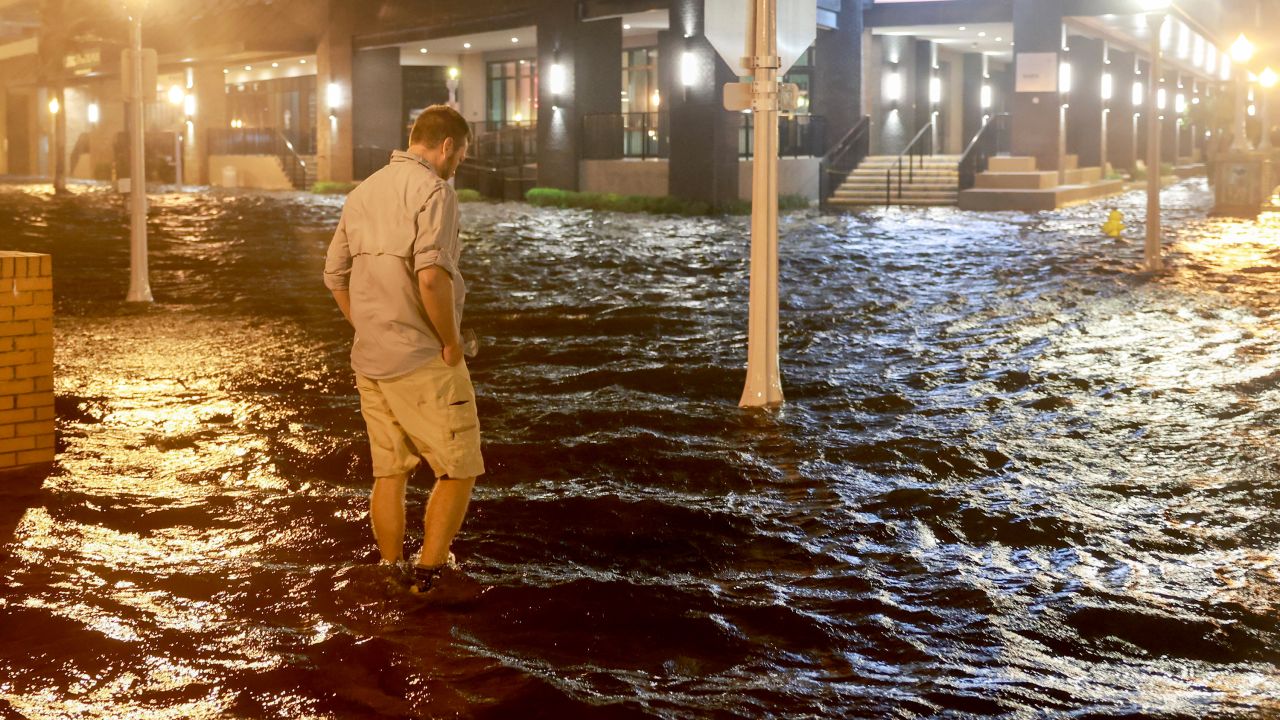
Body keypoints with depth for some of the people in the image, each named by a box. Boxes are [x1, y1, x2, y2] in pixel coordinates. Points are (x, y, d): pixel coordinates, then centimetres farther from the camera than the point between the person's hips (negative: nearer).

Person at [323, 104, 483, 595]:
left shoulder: (363, 192, 13)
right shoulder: (433, 190, -12)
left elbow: (335, 275, 18)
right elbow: (431, 276, -26)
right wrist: (451, 341, -14)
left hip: (369, 360, 8)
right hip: (423, 361, -8)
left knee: (389, 473, 14)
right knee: (458, 469, 3)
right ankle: (430, 572, 3)